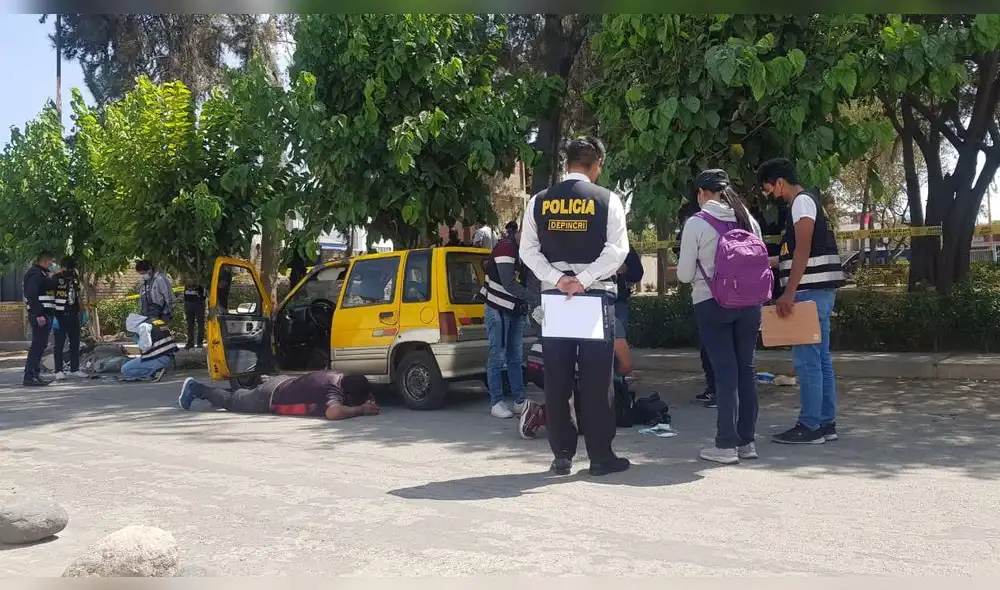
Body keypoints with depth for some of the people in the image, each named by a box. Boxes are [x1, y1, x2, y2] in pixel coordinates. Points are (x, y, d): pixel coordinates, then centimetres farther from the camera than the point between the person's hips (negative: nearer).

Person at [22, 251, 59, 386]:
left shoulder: (42, 273, 20)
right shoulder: (35, 274, -12)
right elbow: (32, 295, -22)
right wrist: (38, 315, -25)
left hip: (45, 314, 10)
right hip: (40, 315, -10)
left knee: (40, 345, 13)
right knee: (37, 346, -10)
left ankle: (36, 375, 18)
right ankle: (29, 377, -9)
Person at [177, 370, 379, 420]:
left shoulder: (342, 378, -13)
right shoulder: (333, 389, -34)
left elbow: (362, 391, 9)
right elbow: (333, 412, -55)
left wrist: (365, 401, -12)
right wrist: (361, 410, -42)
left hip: (283, 382, 6)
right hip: (270, 397, -6)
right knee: (232, 401, 20)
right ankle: (195, 389, 38)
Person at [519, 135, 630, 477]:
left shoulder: (539, 201, 6)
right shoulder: (607, 200, -2)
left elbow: (528, 249, 1)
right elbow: (617, 250, -11)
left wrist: (558, 280, -6)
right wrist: (583, 280, -12)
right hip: (596, 295, -2)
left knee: (557, 378, 5)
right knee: (596, 377, 1)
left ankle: (562, 456, 9)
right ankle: (600, 455, 5)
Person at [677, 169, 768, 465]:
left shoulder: (696, 223, -8)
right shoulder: (748, 219, 6)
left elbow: (684, 274, -7)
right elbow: (762, 262, 8)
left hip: (712, 304, -4)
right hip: (750, 303, 4)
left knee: (724, 370, -1)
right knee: (746, 368, 11)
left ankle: (726, 444, 1)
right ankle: (746, 440, 17)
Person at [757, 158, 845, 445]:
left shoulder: (802, 201, -9)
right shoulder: (808, 202, 21)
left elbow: (803, 250, -19)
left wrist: (789, 292, -23)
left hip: (810, 291, -10)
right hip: (817, 291, 10)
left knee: (806, 359, -8)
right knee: (820, 359, 10)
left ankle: (810, 426, -4)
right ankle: (826, 423, 14)